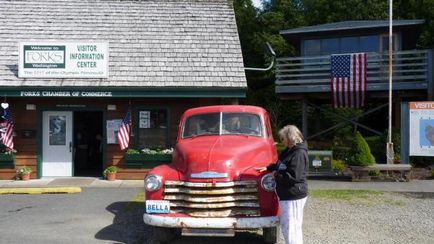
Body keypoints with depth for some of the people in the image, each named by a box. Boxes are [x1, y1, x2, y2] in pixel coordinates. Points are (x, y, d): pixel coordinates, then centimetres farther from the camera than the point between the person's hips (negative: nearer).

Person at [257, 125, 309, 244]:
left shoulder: (299, 154, -19)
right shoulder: (290, 150, 12)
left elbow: (293, 177, -25)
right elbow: (281, 165, 28)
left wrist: (277, 176, -13)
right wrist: (268, 168, 17)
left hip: (293, 196, -10)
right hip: (288, 195, 10)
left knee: (290, 229, -6)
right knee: (286, 226, 19)